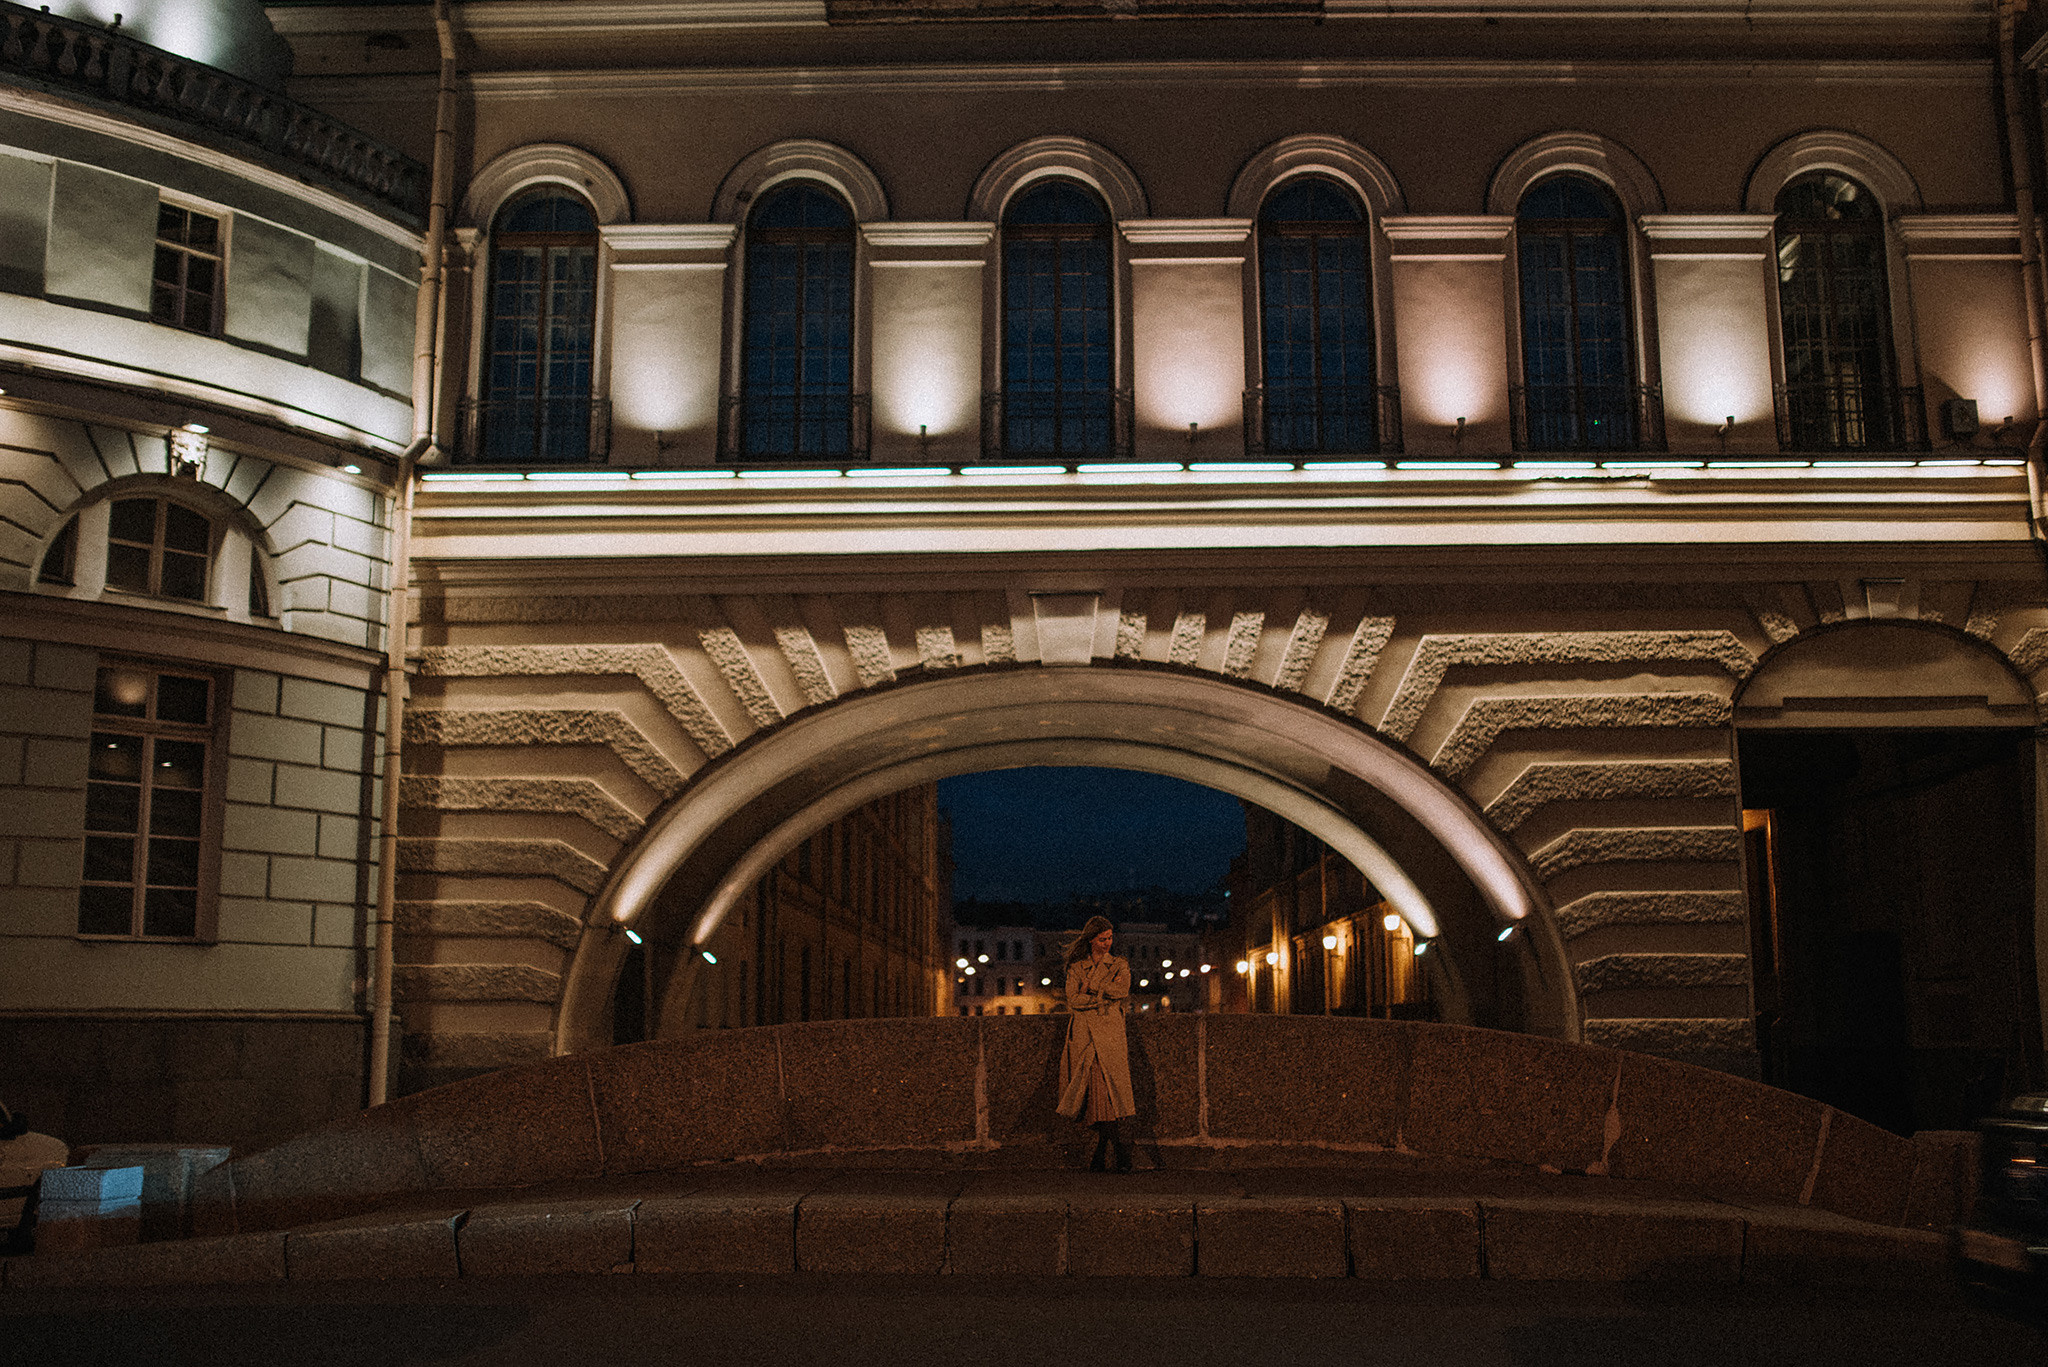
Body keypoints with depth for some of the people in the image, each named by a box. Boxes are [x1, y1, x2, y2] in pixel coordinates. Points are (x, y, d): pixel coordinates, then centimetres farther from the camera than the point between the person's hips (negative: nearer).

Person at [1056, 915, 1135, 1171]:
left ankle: (1102, 1151, -9)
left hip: (1109, 1031, -1)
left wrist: (1091, 988, -4)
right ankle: (1120, 1148, -4)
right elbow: (1073, 1000, -1)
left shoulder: (1119, 966, 13)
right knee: (1094, 1090, -9)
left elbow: (1121, 991, -7)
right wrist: (1104, 994, -6)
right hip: (1083, 1032, 1)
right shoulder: (1076, 968, 14)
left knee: (1105, 1088, -13)